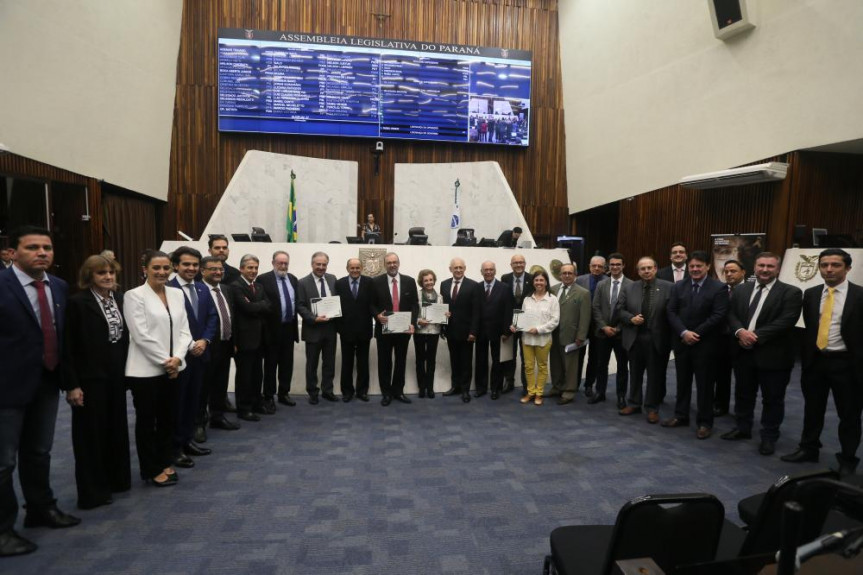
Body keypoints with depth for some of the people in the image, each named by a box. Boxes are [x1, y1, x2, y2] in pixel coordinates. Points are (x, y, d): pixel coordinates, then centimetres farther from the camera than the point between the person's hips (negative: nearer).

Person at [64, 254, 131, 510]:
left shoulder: (120, 299, 5)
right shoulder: (77, 302, -11)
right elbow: (68, 347, -11)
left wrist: (125, 370, 5)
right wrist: (72, 384, -13)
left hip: (116, 376, 6)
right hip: (90, 378, -5)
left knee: (117, 429, 15)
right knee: (91, 433, 6)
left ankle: (116, 479, 32)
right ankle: (92, 491, 19)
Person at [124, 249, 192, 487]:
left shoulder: (177, 294, 7)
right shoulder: (134, 296, -9)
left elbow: (184, 331, 5)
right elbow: (141, 336, -14)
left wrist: (177, 358, -10)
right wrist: (165, 361, -13)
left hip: (172, 368, 5)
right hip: (146, 369, -5)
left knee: (167, 418, 15)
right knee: (146, 420, 9)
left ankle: (166, 463, 30)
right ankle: (151, 469, 23)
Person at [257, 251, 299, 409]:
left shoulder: (293, 279, 10)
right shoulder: (263, 279, -8)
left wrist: (296, 320, 6)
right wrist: (265, 325, -17)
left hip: (289, 327, 5)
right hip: (272, 328, -5)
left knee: (287, 363, 13)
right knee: (270, 364, 5)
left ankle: (283, 394, 26)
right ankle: (269, 397, 15)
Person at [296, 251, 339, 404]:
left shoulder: (332, 279, 6)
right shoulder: (303, 283, -6)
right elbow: (300, 306, -9)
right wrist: (314, 318, -21)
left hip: (330, 327, 4)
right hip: (313, 328, -3)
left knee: (329, 362, 11)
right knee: (312, 363, 8)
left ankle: (327, 390, 24)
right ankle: (312, 393, 21)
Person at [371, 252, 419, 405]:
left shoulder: (409, 281, 3)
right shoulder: (376, 282, -1)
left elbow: (415, 304, 2)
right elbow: (371, 304, 2)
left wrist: (412, 323, -10)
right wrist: (377, 315, -17)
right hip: (384, 328, -2)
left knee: (401, 361, 11)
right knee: (384, 362, 6)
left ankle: (398, 391, 24)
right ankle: (386, 393, 18)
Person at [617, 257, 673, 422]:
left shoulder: (668, 287, -4)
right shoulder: (628, 288, 4)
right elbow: (620, 309, 5)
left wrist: (671, 336, -15)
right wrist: (631, 318, -12)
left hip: (657, 339, -2)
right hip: (634, 338, 3)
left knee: (655, 375, 7)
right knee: (635, 373, 15)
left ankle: (652, 408, 19)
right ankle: (634, 404, 29)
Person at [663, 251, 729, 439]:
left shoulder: (719, 288, -6)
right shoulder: (679, 286, 6)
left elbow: (718, 316, -13)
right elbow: (671, 311, 1)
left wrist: (696, 333, -15)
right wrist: (684, 332, -13)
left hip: (705, 344, -4)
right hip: (681, 342, 4)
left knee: (704, 384, 5)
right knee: (682, 381, 13)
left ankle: (704, 422, 16)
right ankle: (681, 416, 26)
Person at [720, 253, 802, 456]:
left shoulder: (791, 293, -7)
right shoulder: (741, 290, 9)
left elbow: (786, 321, -17)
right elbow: (731, 314, 5)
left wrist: (756, 336, -21)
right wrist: (740, 331, -16)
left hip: (773, 355, -4)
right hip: (744, 352, 5)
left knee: (772, 399, 7)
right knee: (743, 393, 17)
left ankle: (769, 437, 22)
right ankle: (743, 428, 33)